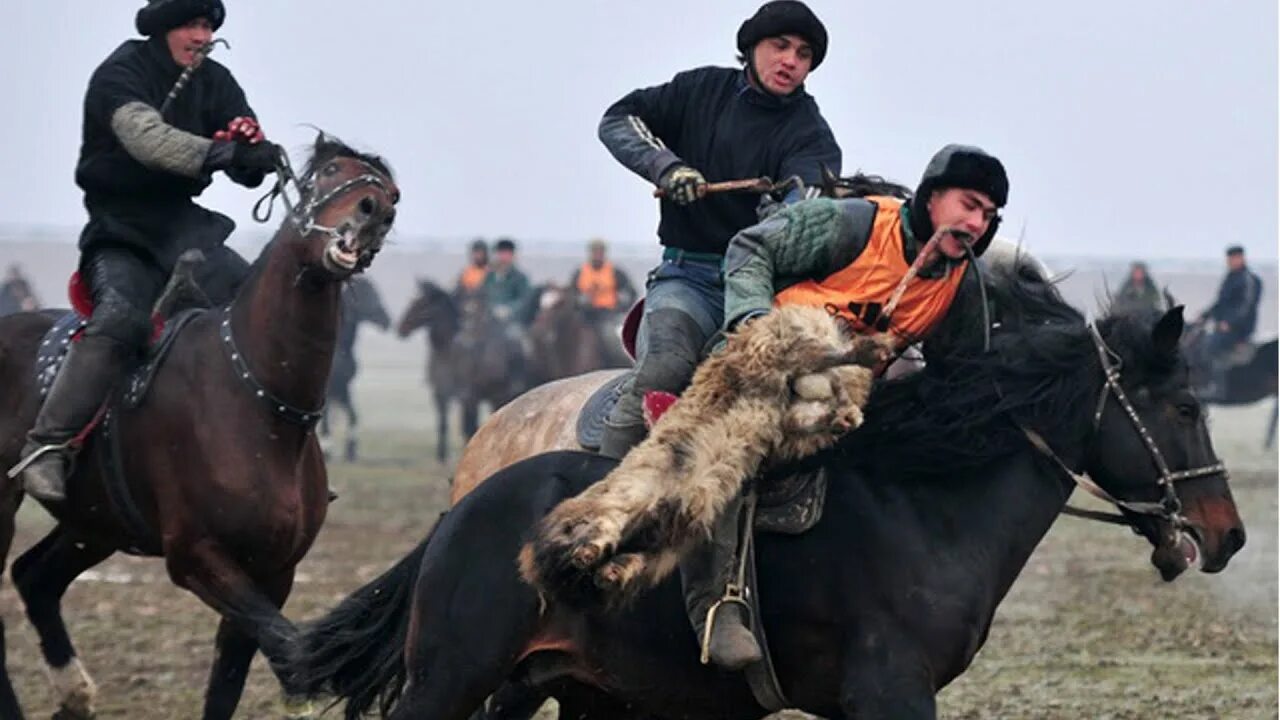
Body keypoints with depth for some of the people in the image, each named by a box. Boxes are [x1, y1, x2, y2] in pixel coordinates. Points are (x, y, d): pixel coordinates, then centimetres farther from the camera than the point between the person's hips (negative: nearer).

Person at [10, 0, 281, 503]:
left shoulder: (215, 83, 7)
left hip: (184, 228, 7)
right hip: (122, 235, -7)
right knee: (122, 316, -32)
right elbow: (145, 136, -33)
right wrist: (213, 153, -47)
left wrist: (254, 154, -24)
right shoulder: (120, 74, -12)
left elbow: (248, 171, 1)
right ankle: (46, 447, -30)